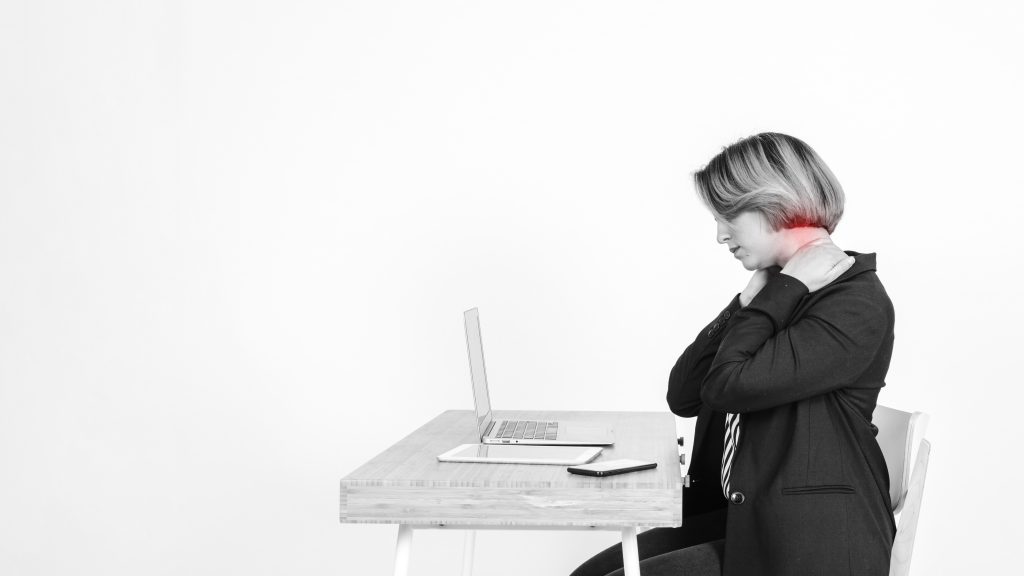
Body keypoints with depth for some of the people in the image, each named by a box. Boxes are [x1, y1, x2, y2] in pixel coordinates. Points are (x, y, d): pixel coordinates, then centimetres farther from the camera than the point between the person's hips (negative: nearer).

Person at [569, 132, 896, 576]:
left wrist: (785, 290, -13)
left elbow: (730, 385, -24)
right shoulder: (779, 292, 11)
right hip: (745, 518, 8)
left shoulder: (858, 305, -14)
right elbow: (683, 396, 5)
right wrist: (749, 303, -3)